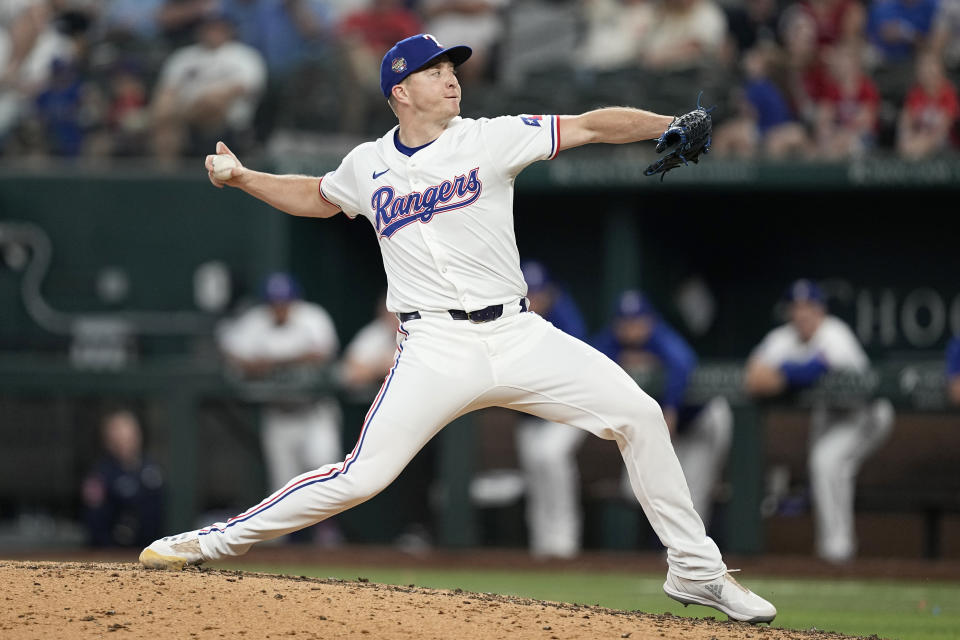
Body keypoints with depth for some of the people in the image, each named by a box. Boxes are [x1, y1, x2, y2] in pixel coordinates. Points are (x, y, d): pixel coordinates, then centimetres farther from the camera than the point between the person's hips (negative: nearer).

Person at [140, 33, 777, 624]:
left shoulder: (490, 139, 0)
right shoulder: (367, 166, 7)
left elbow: (590, 126, -8)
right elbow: (317, 197, 29)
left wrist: (671, 125, -23)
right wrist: (241, 177, 17)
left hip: (520, 335, 1)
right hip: (437, 349, -1)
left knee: (639, 415, -9)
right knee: (361, 475, -13)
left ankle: (695, 570, 4)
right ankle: (224, 539, 4)